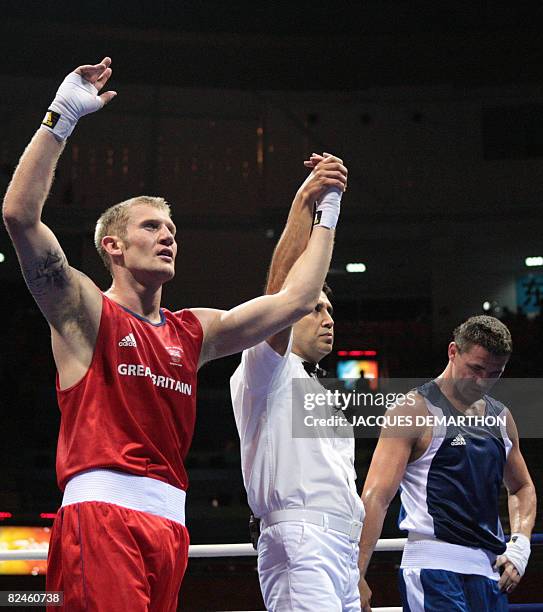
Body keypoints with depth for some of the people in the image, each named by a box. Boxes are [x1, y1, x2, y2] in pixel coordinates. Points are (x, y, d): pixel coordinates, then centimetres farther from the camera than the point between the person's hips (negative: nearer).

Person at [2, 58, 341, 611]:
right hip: (101, 511, -6)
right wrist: (61, 117, -11)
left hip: (169, 521, 6)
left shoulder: (194, 332, 20)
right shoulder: (85, 312, 5)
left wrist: (325, 212, 25)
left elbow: (294, 300, 23)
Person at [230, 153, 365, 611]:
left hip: (344, 552, 9)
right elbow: (282, 287, -12)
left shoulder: (321, 396, 30)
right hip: (299, 542, -9)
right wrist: (304, 202, -20)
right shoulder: (267, 371, 5)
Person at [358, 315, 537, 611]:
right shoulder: (414, 410, -5)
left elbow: (522, 488, 29)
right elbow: (376, 497, -11)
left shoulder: (501, 418, 15)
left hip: (490, 571, 7)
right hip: (433, 564, -7)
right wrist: (357, 577, -19)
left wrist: (520, 546, 11)